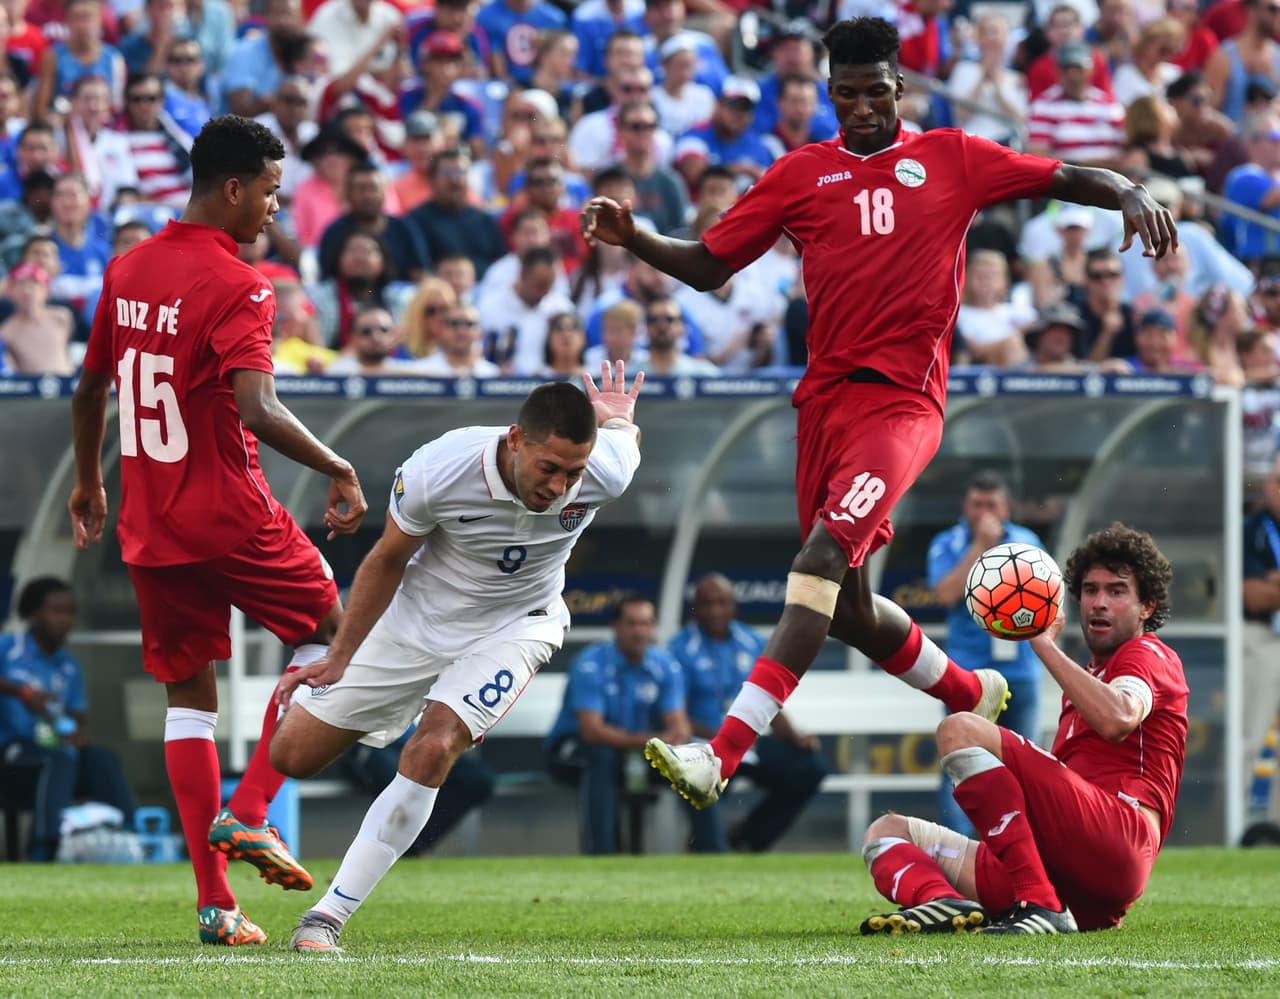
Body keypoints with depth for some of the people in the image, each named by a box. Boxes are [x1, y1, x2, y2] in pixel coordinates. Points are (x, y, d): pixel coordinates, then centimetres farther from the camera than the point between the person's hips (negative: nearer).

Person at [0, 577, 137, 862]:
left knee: (103, 759, -22)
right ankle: (46, 846, -49)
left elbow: (80, 719, 16)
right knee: (59, 760, -35)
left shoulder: (69, 667, 16)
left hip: (54, 745, 5)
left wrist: (78, 734, -9)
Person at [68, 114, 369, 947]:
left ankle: (214, 902, 8)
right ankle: (248, 812, -1)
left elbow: (91, 389, 19)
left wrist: (90, 483, 32)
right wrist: (338, 470, -17)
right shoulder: (236, 286, -15)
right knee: (330, 632, 14)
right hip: (230, 517, -7)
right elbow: (257, 410, -27)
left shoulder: (127, 272, 8)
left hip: (149, 527, 7)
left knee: (189, 692, 12)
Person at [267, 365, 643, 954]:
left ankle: (330, 915, -16)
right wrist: (339, 658, -3)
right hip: (415, 619, 1)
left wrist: (618, 421, 25)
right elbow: (388, 558, -11)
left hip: (512, 629, 0)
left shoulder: (606, 475, -28)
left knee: (432, 751, -25)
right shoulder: (437, 471, -31)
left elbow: (623, 429, 0)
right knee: (292, 755, 3)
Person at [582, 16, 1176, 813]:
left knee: (826, 552, -24)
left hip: (905, 397, -5)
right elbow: (709, 266, 14)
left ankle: (721, 756, -33)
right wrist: (633, 239, -3)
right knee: (848, 608, 11)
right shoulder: (802, 173, 13)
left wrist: (1131, 195, -10)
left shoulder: (951, 158, 8)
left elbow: (1067, 179, 10)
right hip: (826, 396, 5)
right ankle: (971, 695, 40)